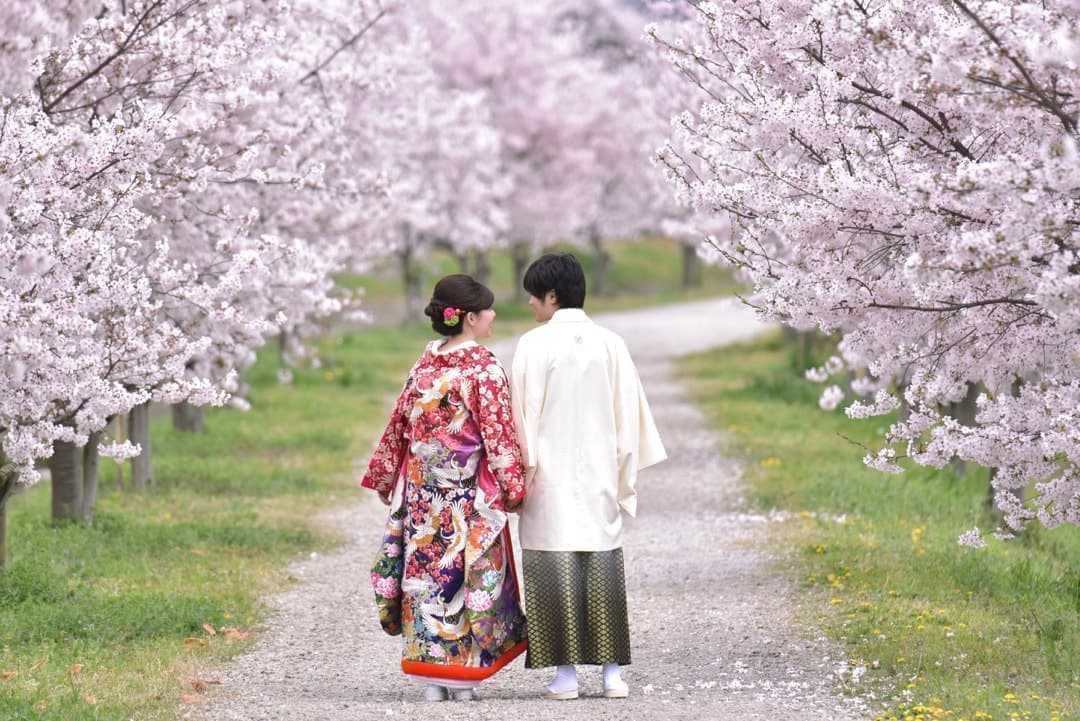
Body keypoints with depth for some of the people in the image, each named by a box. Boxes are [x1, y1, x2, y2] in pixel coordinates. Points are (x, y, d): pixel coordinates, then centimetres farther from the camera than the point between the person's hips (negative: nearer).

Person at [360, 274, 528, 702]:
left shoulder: (423, 366, 6)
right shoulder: (484, 369, -10)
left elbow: (398, 427, 11)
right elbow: (499, 434, -12)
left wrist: (385, 479, 20)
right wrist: (512, 488, -6)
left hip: (422, 493, 5)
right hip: (470, 496, -5)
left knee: (426, 570, 8)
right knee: (470, 571, 2)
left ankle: (431, 672, 8)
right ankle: (460, 674, 3)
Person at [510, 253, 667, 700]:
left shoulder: (535, 345, -8)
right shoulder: (610, 344, 3)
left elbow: (523, 414, -7)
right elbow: (629, 415, 6)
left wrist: (521, 470, 1)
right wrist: (624, 475, 14)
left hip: (550, 476, -4)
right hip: (599, 477, 4)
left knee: (555, 569, 0)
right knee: (604, 567, 8)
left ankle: (566, 673, -1)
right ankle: (612, 671, 7)